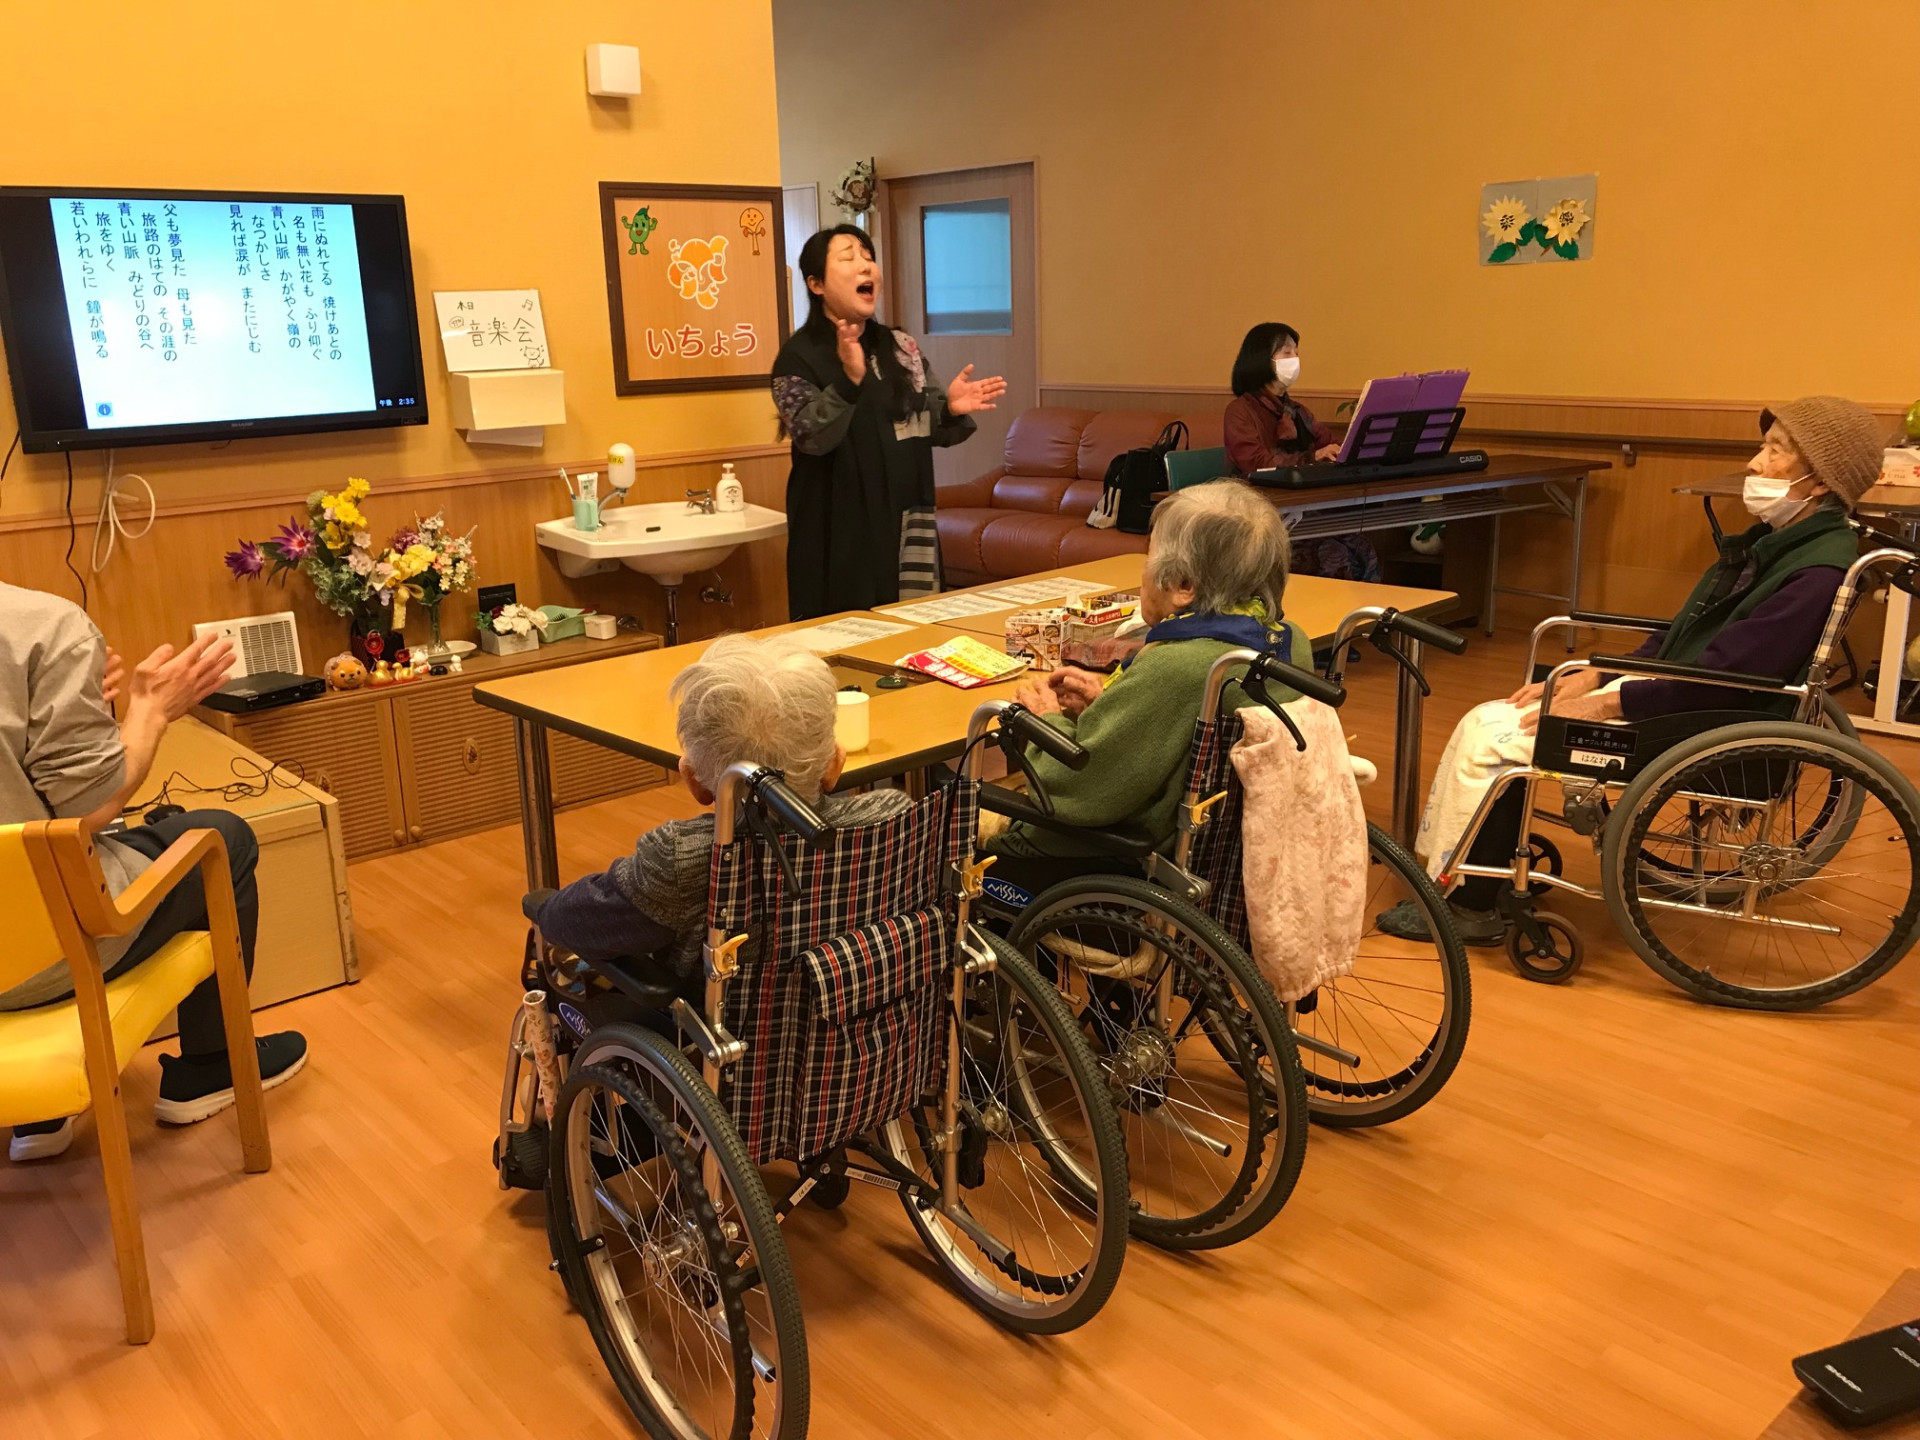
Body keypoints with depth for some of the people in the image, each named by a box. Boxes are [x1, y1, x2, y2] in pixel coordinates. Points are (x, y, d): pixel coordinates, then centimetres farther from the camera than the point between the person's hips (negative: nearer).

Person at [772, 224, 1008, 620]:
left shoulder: (901, 347, 11)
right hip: (840, 536, -5)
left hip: (905, 528, 5)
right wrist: (849, 380, -33)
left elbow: (931, 428, 13)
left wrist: (952, 410, -9)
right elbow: (810, 436, -19)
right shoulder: (799, 355, -6)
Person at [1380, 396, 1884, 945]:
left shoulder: (1819, 571, -20)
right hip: (1668, 695, 10)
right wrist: (1591, 677, 5)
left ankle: (1470, 906, 2)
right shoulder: (1776, 542, 11)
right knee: (1484, 721, 2)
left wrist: (1600, 704, -19)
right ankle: (1447, 874, 7)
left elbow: (1717, 677, -25)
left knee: (1490, 740, -12)